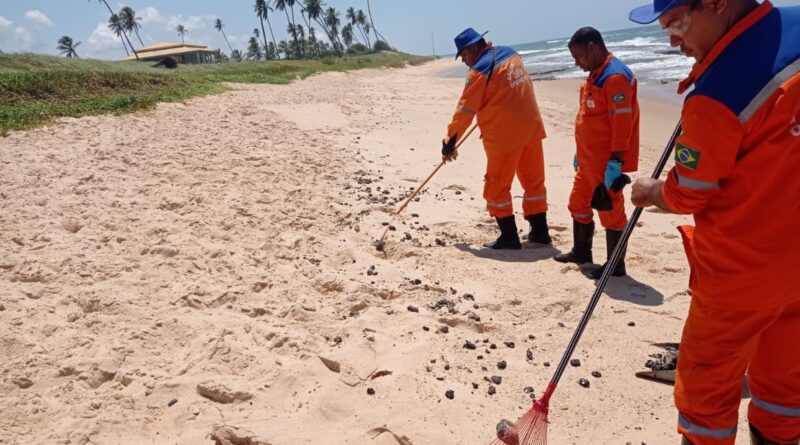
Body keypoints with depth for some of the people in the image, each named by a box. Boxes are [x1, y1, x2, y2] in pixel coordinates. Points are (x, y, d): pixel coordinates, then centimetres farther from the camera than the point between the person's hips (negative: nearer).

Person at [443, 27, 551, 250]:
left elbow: (465, 110, -11)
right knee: (534, 180, 14)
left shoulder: (479, 71, -13)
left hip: (504, 134, -8)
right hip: (530, 127, 8)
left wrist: (450, 142, -5)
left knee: (497, 186, 4)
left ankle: (509, 237, 7)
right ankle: (539, 231, 22)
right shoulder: (511, 54, 10)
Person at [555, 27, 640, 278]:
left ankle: (616, 266, 11)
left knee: (610, 211, -1)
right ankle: (581, 252, 35)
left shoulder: (615, 77, -17)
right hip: (589, 159, 10)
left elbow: (622, 124, -23)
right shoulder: (595, 75, 15)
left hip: (606, 163, -10)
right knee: (579, 203, 19)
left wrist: (615, 162, -25)